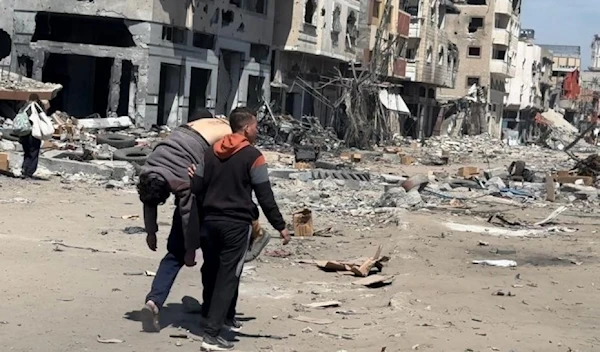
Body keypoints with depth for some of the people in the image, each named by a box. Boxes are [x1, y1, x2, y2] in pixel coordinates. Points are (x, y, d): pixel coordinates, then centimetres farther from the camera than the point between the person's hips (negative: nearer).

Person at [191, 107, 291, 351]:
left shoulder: (211, 154, 10)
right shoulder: (253, 157, -8)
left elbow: (196, 190, 9)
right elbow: (265, 197, -10)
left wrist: (200, 221, 19)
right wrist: (280, 226, -2)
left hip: (210, 221, 6)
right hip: (237, 224, -6)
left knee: (211, 272, 18)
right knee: (228, 276, -4)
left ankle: (217, 317, 35)